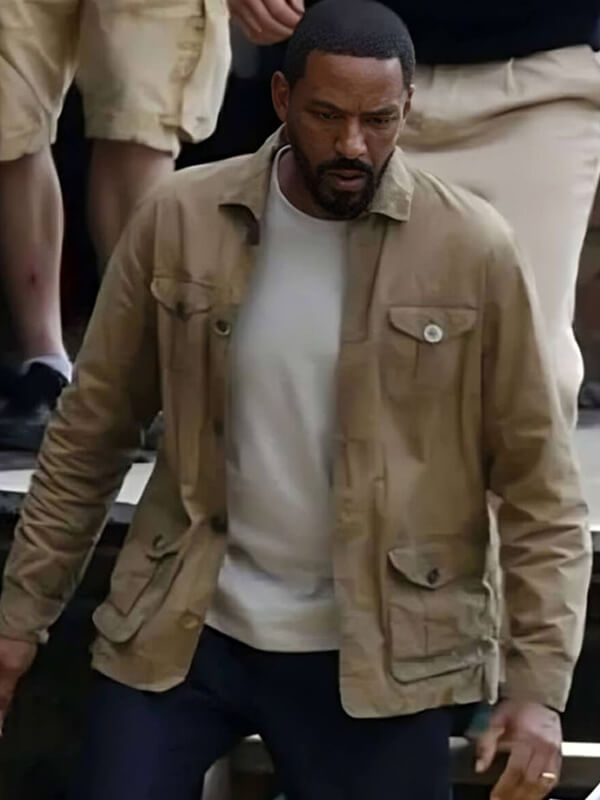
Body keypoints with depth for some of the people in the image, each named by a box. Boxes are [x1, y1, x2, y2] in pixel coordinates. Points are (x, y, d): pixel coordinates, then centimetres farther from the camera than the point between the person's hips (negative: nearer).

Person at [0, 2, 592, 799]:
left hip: (376, 657, -1)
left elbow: (538, 482, -5)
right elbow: (91, 433, 5)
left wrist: (539, 684, -11)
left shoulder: (473, 250, -8)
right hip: (181, 633, 2)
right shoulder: (180, 221, -4)